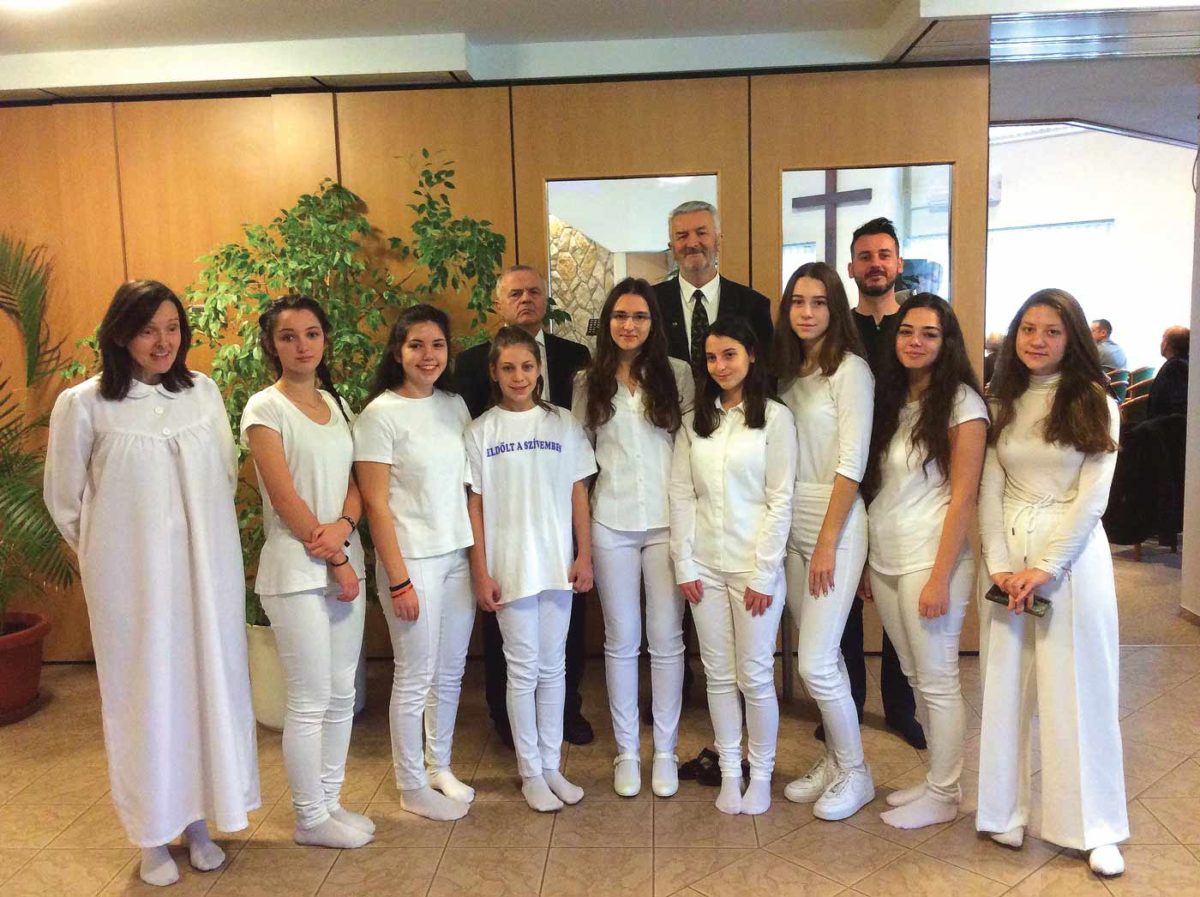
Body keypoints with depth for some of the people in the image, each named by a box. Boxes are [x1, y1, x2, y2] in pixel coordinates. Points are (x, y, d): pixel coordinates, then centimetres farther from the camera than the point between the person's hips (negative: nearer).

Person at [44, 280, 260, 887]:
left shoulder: (203, 391, 1)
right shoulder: (83, 404, -8)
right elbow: (63, 498, 3)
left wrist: (202, 535, 14)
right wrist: (109, 552, 10)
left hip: (207, 571, 3)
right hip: (132, 580, -3)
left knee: (208, 684, 10)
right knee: (144, 694, 7)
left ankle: (198, 820, 28)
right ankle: (153, 835, 24)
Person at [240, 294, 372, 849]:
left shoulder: (335, 403, 11)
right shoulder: (265, 407, -8)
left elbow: (352, 484, 8)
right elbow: (285, 499, -14)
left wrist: (343, 526, -13)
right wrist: (335, 560, -11)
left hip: (344, 562, 7)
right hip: (296, 570, -6)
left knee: (342, 694, 13)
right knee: (310, 700, 2)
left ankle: (329, 802, 28)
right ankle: (311, 819, 19)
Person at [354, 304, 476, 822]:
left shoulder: (454, 405, 6)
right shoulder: (381, 415, -11)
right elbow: (376, 503, -12)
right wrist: (399, 580, -13)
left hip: (458, 555, 6)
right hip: (413, 560, -6)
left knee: (451, 671, 15)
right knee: (415, 677, 5)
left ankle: (439, 767, 34)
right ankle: (412, 786, 23)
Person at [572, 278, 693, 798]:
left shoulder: (678, 375, 1)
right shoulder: (588, 382, 6)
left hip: (668, 520, -1)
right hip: (610, 524, 1)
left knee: (666, 639, 6)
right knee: (621, 641, 10)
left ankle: (665, 751, 21)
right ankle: (627, 751, 23)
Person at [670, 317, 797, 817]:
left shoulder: (774, 417, -3)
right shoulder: (694, 422, 9)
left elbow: (780, 499, -7)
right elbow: (681, 495, 6)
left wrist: (764, 573, -10)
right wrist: (683, 564, -1)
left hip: (755, 565, -3)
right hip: (704, 566, 4)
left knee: (755, 676, 3)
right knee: (719, 675, 9)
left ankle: (761, 775, 21)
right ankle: (729, 773, 23)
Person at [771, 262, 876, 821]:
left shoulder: (850, 370, -9)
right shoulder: (789, 370, 11)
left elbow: (851, 462, -14)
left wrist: (827, 542, -16)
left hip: (836, 522, -6)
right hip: (791, 522, 7)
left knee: (815, 662, -6)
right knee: (817, 655, 13)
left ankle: (855, 773, 15)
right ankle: (833, 760, 29)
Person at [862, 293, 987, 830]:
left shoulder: (961, 403, -8)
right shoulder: (890, 398, 11)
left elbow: (963, 497, -12)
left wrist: (941, 577, -16)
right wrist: (866, 562, 9)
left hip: (929, 561, -6)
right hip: (884, 559, 7)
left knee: (937, 680, 3)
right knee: (914, 676, 14)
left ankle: (943, 796, 18)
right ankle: (937, 780, 28)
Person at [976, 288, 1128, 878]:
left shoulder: (1095, 405, 0)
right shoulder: (1002, 405, 9)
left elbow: (1092, 497, -7)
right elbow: (990, 491, 3)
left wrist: (1045, 567, -14)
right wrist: (999, 565, -9)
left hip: (1072, 552, -3)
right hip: (1007, 554, 3)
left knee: (1076, 687, 2)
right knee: (1007, 683, 5)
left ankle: (1094, 827, 14)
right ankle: (1006, 810, 16)